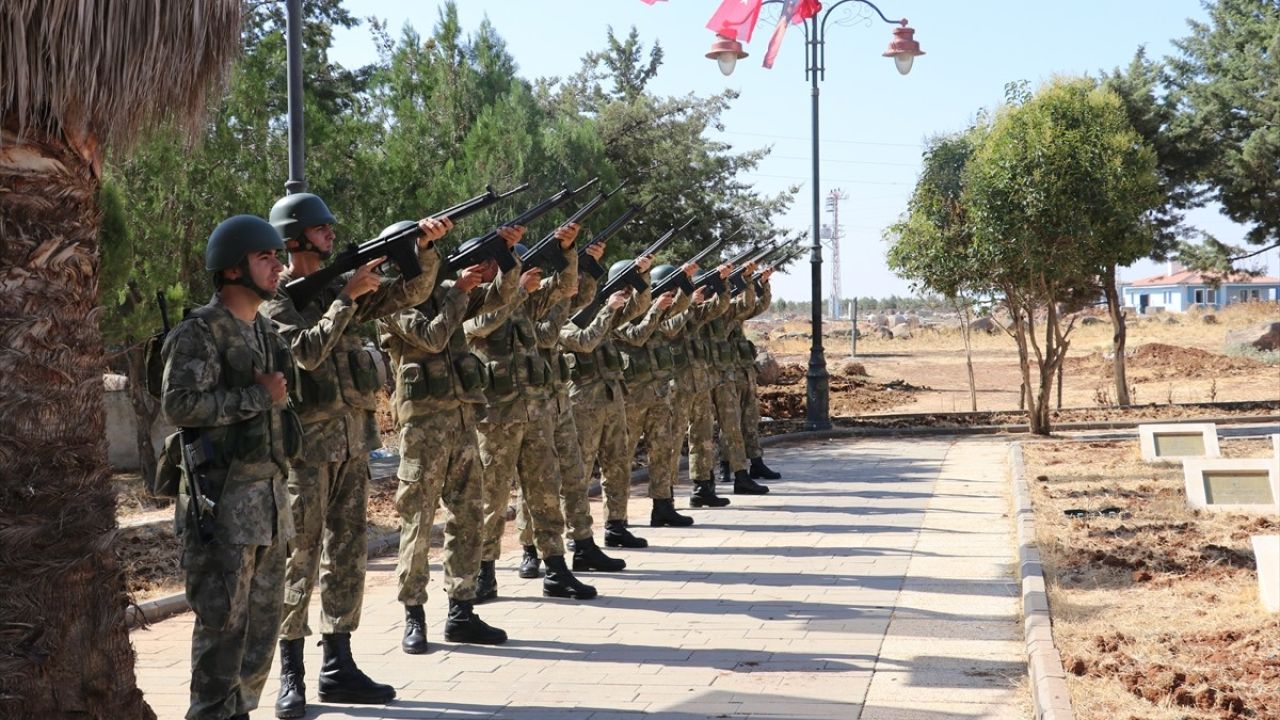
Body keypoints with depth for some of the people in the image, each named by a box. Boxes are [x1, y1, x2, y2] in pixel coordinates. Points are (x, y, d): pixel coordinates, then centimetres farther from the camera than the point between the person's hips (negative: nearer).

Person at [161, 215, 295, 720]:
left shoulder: (264, 330, 15)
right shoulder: (199, 333, -11)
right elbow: (180, 405, -22)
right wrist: (258, 396, -17)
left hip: (268, 493, 8)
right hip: (224, 500, -8)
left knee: (263, 617, 12)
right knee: (224, 622, -3)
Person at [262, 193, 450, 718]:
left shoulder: (340, 285, 12)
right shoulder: (274, 297, -6)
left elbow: (410, 292, 9)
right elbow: (307, 351, -19)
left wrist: (425, 247, -7)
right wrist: (348, 297, -16)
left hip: (353, 439, 7)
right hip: (307, 442, -6)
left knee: (348, 553, 8)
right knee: (300, 556, -3)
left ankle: (338, 666, 16)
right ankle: (291, 675, 5)